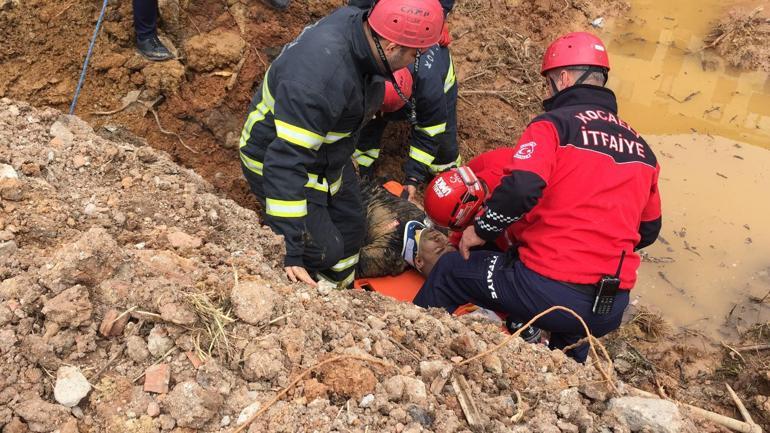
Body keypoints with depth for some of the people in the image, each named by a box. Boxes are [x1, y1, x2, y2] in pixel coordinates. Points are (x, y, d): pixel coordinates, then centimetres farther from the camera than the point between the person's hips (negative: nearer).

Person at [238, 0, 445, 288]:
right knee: (323, 250, -6)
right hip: (275, 161, -9)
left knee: (350, 229, 18)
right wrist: (289, 252, -42)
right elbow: (286, 163, -42)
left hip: (327, 154, 9)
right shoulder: (318, 77, -41)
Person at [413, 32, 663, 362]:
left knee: (449, 270, 17)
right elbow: (649, 230, 21)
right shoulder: (639, 145, 13)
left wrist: (481, 230, -5)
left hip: (547, 290, -5)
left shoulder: (555, 124, -5)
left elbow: (520, 188, -22)